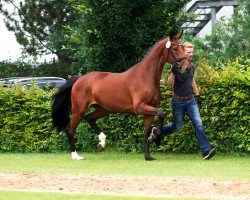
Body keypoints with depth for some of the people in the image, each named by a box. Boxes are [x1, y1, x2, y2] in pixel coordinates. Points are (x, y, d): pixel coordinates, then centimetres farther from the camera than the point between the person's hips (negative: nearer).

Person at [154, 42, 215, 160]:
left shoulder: (192, 66, 3)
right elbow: (169, 84, -24)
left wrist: (197, 95, 22)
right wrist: (173, 73, -42)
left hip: (190, 100, 5)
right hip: (178, 101, -5)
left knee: (198, 124, -10)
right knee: (177, 127, 9)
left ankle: (206, 150, -15)